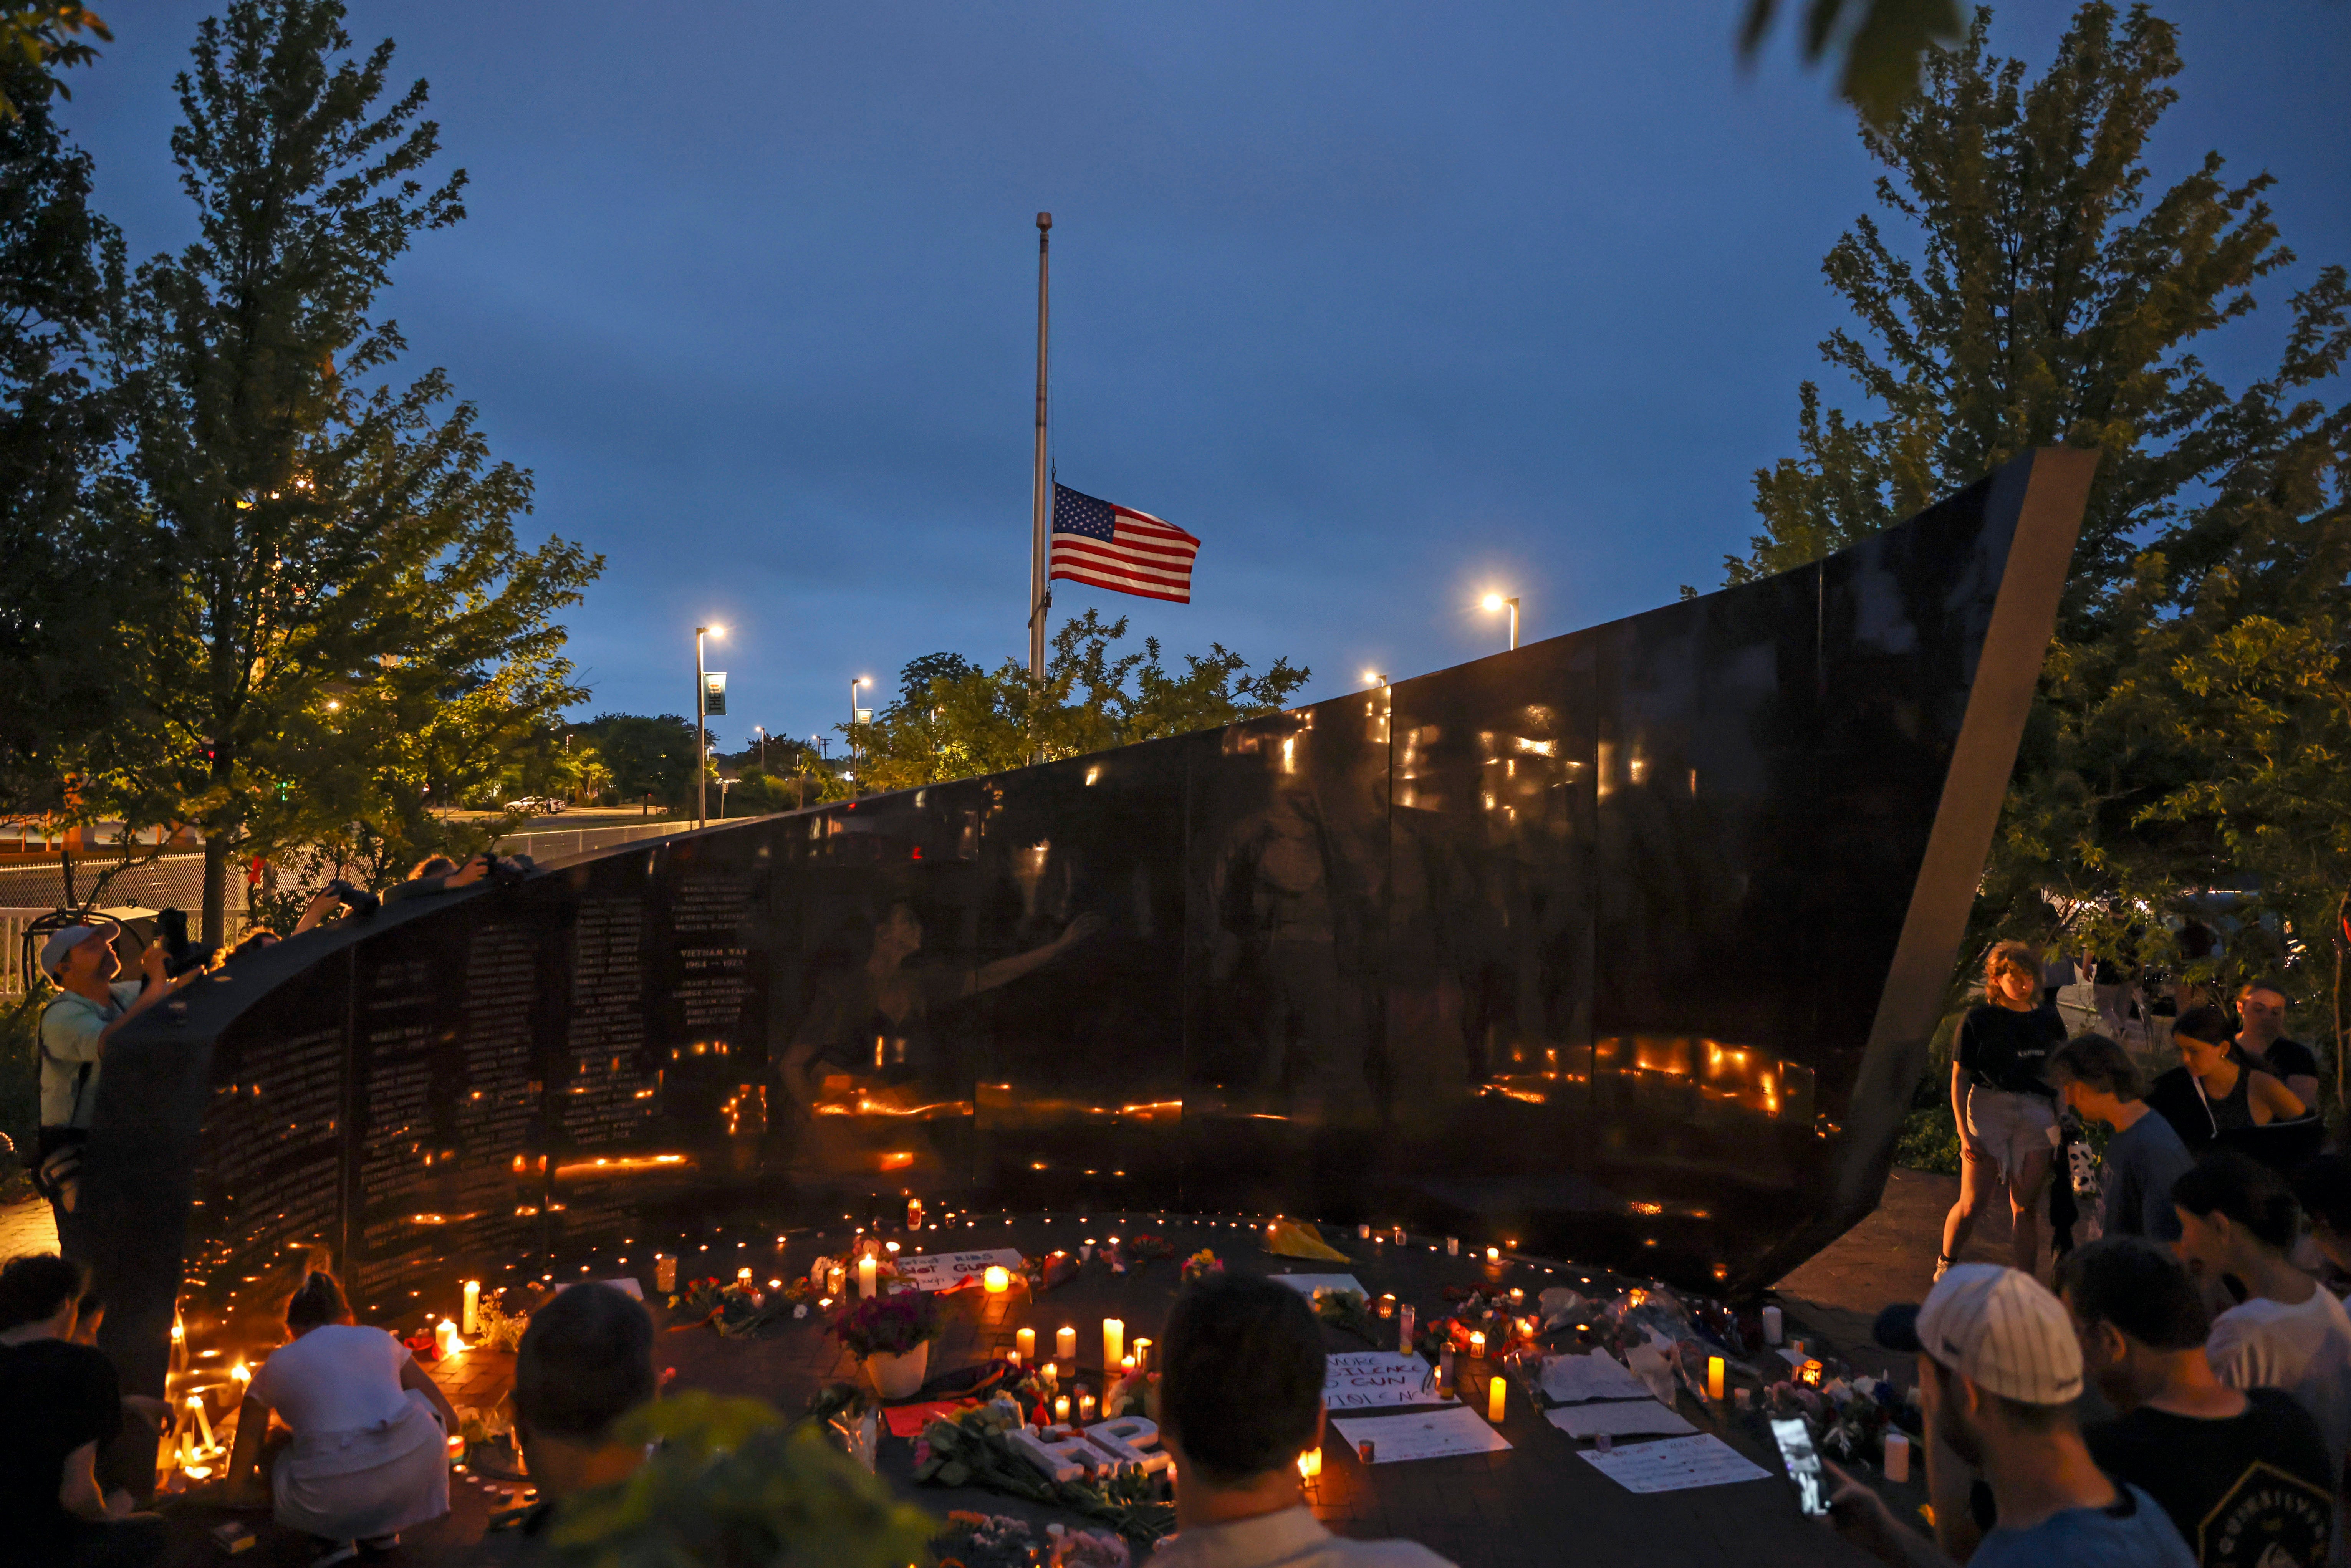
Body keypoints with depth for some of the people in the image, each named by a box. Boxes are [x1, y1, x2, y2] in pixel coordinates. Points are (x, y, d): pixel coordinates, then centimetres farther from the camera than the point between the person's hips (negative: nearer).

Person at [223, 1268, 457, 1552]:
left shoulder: (273, 1369, 23)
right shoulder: (379, 1339, 26)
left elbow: (240, 1491, 26)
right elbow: (449, 1419, 27)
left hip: (334, 1495, 0)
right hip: (418, 1463, 1)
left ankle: (332, 1532, 14)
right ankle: (382, 1526, 24)